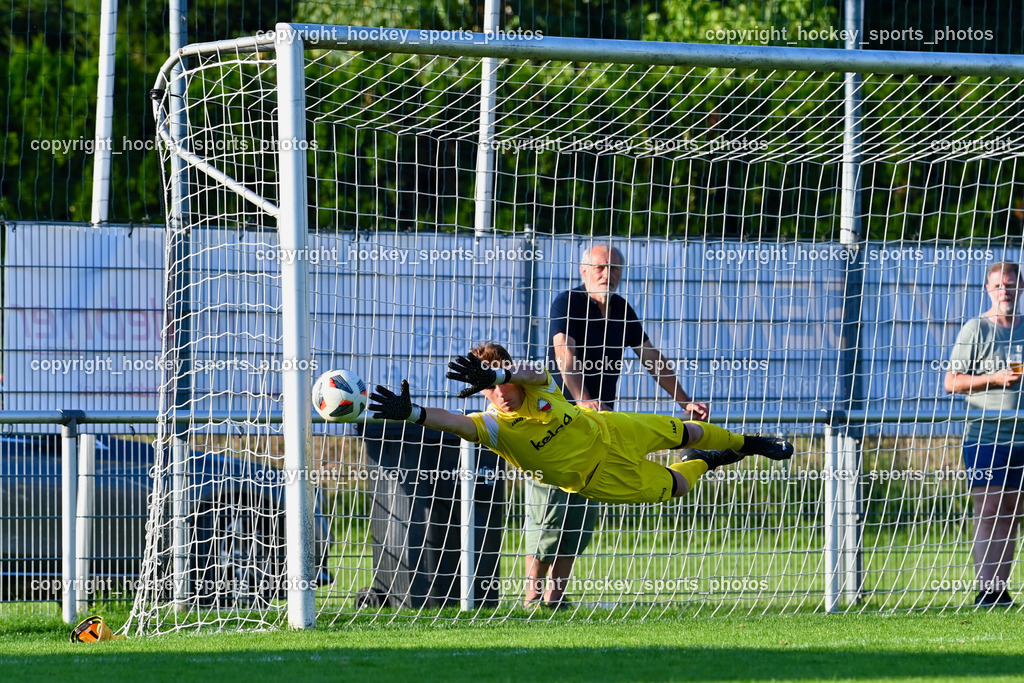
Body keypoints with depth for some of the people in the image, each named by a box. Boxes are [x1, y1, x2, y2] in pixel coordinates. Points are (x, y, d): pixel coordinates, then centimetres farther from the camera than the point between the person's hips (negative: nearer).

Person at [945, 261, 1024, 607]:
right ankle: (986, 590, -12)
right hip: (986, 431, -5)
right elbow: (951, 381, -4)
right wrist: (995, 378, -14)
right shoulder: (976, 329, -1)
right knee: (988, 510, -10)